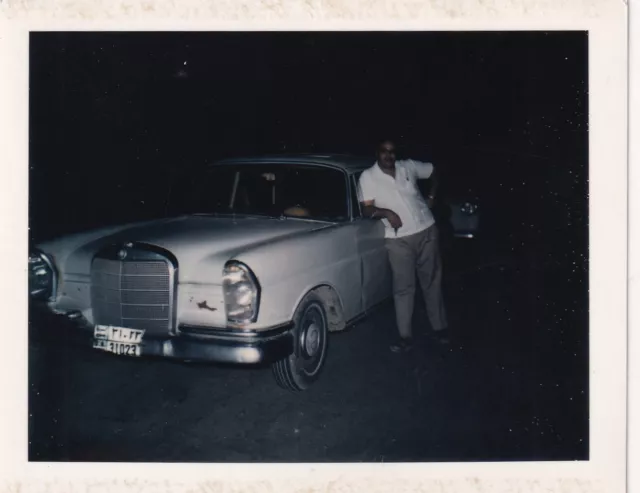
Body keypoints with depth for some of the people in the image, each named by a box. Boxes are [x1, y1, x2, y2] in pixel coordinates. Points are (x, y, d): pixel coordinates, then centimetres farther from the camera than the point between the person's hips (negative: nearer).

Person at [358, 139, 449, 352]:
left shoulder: (409, 166, 2)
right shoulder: (368, 177, -5)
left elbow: (435, 172, 18)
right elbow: (366, 209, -9)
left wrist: (431, 196, 9)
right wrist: (386, 212, -26)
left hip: (426, 231, 2)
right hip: (399, 239, -2)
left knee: (432, 281, 11)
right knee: (403, 288, -2)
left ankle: (440, 327, 24)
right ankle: (405, 336, 5)